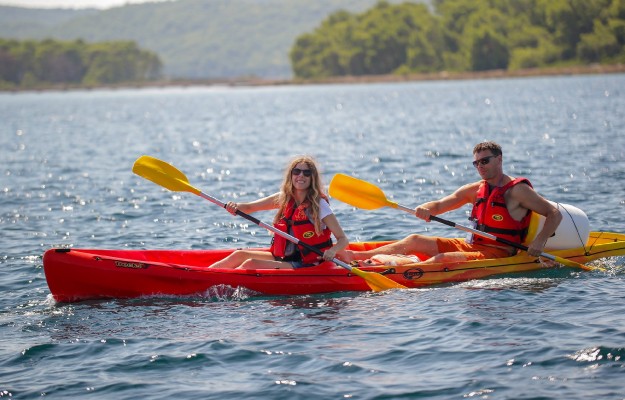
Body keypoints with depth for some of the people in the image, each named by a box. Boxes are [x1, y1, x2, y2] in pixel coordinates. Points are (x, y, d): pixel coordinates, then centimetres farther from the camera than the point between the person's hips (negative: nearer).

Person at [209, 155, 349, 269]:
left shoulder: (319, 204, -12)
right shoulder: (284, 198, 5)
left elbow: (343, 239, -14)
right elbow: (249, 207, 10)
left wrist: (332, 250, -36)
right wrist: (235, 207, -13)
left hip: (305, 266, -7)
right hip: (283, 258, 7)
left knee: (251, 264, -21)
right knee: (240, 255, -6)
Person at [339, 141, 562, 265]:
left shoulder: (517, 191, -8)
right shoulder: (475, 190, 12)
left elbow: (555, 214, -10)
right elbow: (439, 205, 13)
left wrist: (539, 242, -25)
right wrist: (426, 209, -12)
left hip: (499, 254, -8)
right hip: (472, 246, 8)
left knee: (443, 258, -31)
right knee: (414, 241, 0)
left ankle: (393, 265, -48)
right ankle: (353, 256, -7)